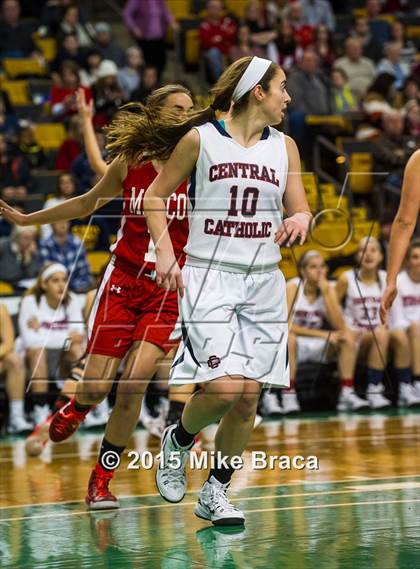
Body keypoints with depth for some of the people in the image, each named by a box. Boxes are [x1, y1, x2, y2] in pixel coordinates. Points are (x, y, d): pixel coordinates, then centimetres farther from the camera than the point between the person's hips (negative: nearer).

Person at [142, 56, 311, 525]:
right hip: (208, 276, -4)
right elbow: (155, 196, 6)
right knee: (223, 387, -19)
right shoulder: (200, 139, -2)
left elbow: (300, 210, 13)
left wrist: (300, 220, -11)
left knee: (249, 394, 1)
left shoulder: (283, 146, 9)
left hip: (263, 282, 5)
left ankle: (216, 492, 18)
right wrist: (165, 250, -7)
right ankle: (178, 440, 12)